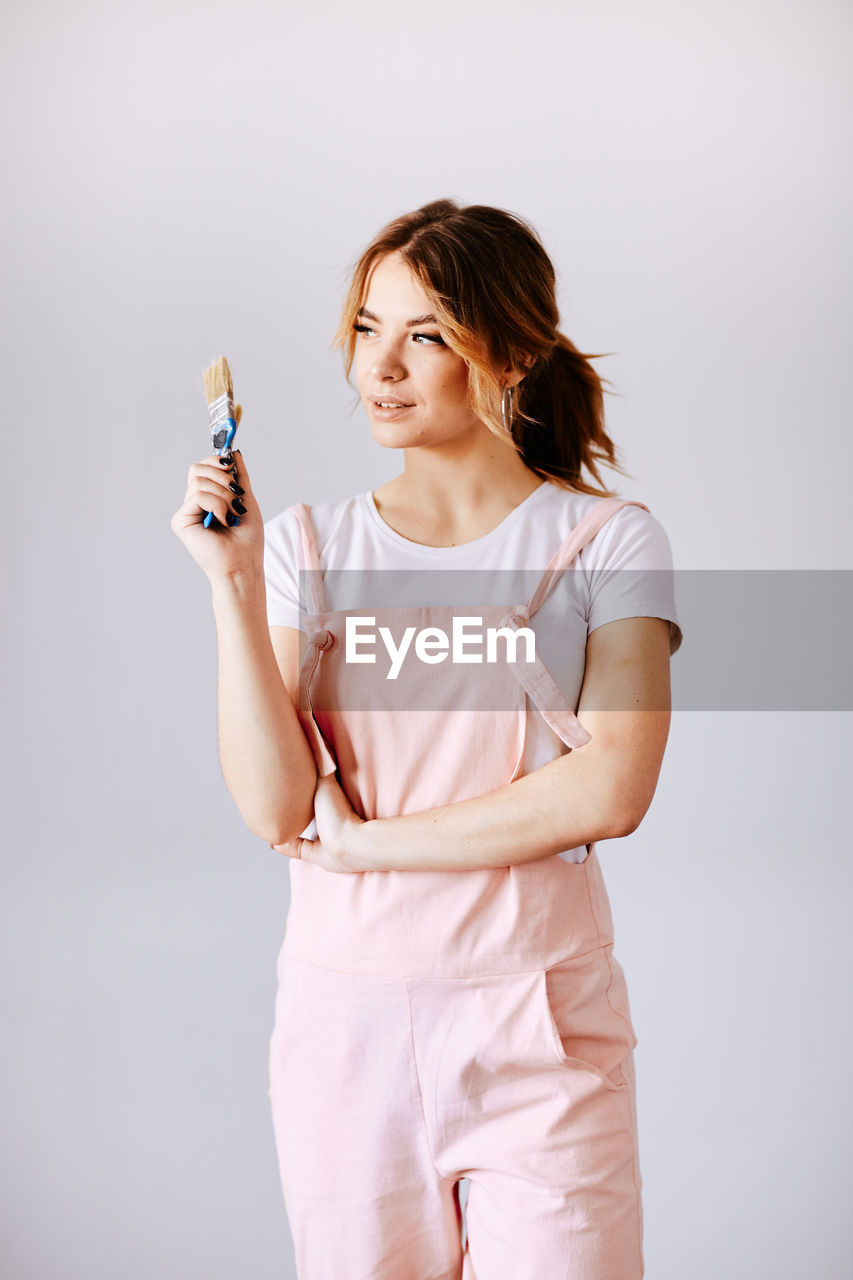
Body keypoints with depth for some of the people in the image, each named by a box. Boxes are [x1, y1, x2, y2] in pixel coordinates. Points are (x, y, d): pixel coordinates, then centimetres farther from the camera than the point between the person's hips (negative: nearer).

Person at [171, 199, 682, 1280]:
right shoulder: (305, 547, 3)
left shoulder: (608, 542, -2)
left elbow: (610, 790, -14)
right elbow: (273, 808, -6)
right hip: (345, 1007, 2)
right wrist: (232, 583, -13)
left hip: (536, 1015, -2)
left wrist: (363, 839, -10)